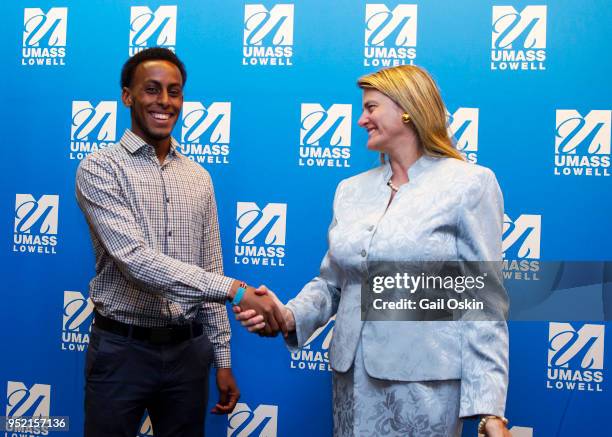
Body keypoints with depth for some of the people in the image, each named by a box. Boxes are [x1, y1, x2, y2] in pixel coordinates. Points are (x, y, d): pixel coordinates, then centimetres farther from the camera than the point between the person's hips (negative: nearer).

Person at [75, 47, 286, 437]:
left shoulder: (199, 178, 8)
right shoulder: (99, 168, -9)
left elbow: (209, 272, 11)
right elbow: (136, 259, -22)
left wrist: (222, 359, 9)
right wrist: (236, 289, -28)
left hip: (189, 350, 5)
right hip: (122, 350, -4)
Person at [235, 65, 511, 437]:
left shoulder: (471, 184, -7)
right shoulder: (351, 189, 8)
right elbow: (330, 283, 11)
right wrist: (290, 315, -9)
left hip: (424, 382, -5)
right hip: (353, 376, 5)